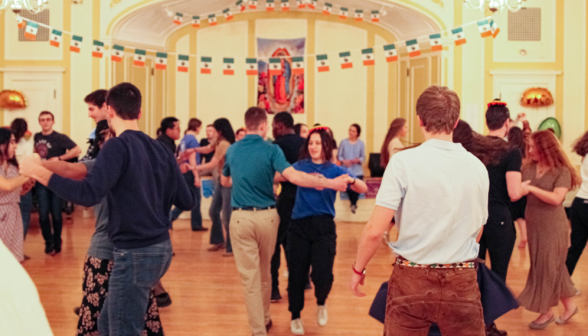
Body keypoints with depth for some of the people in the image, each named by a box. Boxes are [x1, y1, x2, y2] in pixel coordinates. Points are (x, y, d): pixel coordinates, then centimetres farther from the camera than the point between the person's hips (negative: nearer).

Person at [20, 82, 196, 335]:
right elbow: (187, 202, 8)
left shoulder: (117, 146, -14)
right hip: (160, 248, 8)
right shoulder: (160, 149, 5)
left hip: (135, 253, -8)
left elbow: (88, 195, -25)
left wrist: (39, 172, -15)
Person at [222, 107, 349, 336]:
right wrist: (331, 183, -22)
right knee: (265, 272, 19)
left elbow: (224, 182, 19)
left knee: (250, 277, 4)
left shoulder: (232, 150, 3)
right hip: (267, 216, 0)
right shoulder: (271, 150, -8)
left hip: (241, 217, 0)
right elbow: (293, 176, -23)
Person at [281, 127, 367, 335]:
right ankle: (295, 316, 28)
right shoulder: (300, 166, 6)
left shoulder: (335, 170, 2)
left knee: (322, 275, -9)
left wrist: (351, 180, -26)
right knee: (297, 273, 4)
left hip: (324, 226, -1)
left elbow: (364, 188, -8)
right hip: (299, 225, 1)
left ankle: (321, 303, 26)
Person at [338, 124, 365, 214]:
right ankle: (353, 203, 20)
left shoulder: (361, 143, 4)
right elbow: (339, 156, 3)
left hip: (357, 171, 0)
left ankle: (353, 203, 17)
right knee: (349, 187, -14)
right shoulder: (343, 142, 3)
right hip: (346, 170, 0)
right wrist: (344, 161, -16)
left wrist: (358, 160, -15)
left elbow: (363, 157, 5)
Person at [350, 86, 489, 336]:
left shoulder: (404, 161, -12)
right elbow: (477, 232, 11)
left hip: (412, 279, -2)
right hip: (462, 282, 3)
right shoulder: (478, 167, -1)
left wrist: (358, 269, 2)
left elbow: (375, 230, -14)